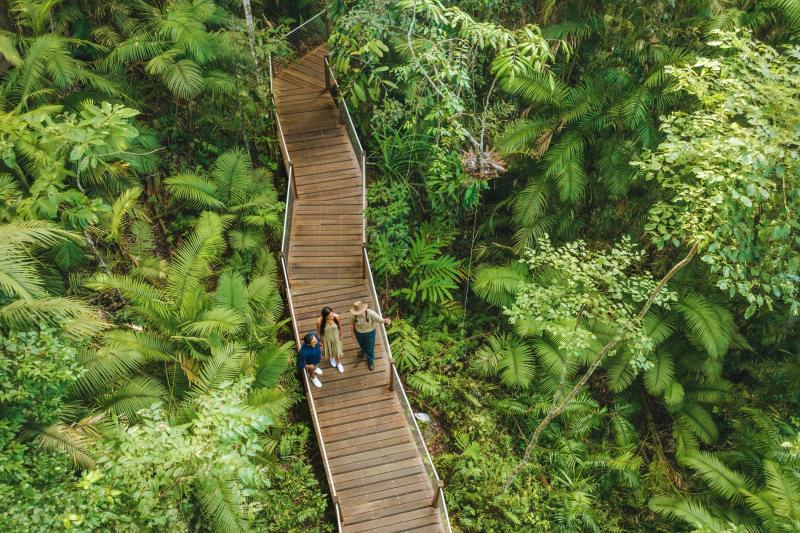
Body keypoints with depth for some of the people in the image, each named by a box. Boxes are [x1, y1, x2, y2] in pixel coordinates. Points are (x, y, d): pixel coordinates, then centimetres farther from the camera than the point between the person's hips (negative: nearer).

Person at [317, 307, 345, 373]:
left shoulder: (336, 316, -31)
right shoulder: (320, 321, -36)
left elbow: (339, 325, -9)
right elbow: (319, 332, -16)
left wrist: (341, 335, 5)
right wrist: (322, 342, -3)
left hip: (336, 337, 1)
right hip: (327, 339, -1)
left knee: (338, 351, 23)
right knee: (329, 351, 29)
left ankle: (338, 363, 56)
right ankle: (331, 358, 66)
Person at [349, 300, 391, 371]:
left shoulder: (370, 313, -38)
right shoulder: (354, 314, -30)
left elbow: (380, 320, -40)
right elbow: (352, 322, -8)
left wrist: (386, 321, -63)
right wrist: (353, 332, 3)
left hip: (369, 333, -2)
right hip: (358, 333, 2)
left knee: (370, 348, 18)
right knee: (361, 344, 33)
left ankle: (370, 361, 48)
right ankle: (363, 350, 70)